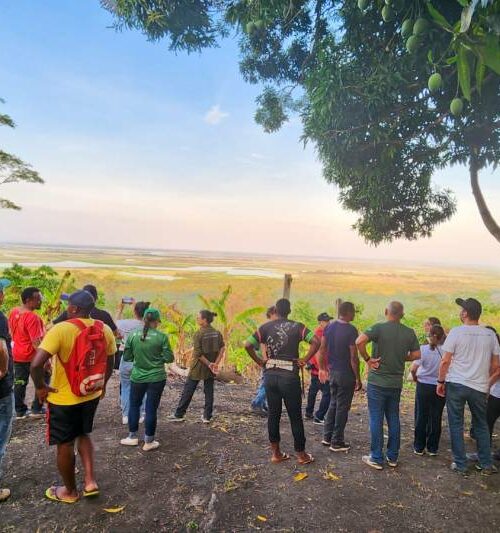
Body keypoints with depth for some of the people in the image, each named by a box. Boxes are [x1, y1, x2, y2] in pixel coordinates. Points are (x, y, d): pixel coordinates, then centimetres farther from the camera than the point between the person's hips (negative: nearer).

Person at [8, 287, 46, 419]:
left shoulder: (13, 312, 0)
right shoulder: (32, 317, -26)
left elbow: (11, 332, 13)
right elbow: (36, 341, -27)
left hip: (17, 354, 8)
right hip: (32, 356, -8)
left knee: (19, 382, 15)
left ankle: (20, 411, 23)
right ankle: (37, 409, 14)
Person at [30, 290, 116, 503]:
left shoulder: (61, 329, -23)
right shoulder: (105, 330, -5)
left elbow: (36, 364, -31)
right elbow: (109, 364, 5)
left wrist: (40, 387, -13)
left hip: (63, 398, -5)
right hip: (92, 395, 5)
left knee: (65, 444, 15)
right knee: (83, 434, 27)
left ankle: (70, 491, 32)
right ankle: (90, 480, 21)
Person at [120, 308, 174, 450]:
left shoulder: (133, 335, -6)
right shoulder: (162, 336, -12)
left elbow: (126, 358, 1)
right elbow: (169, 358, -9)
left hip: (137, 377, 2)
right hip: (156, 378, -2)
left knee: (134, 405, 20)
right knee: (151, 409, 8)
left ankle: (133, 437, 31)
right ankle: (149, 442, 20)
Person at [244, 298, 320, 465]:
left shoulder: (266, 327, 2)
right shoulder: (297, 327, -3)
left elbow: (248, 345, -6)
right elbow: (316, 341, -15)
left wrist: (259, 362, 3)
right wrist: (304, 360, -7)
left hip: (270, 375, 3)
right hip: (289, 375, -3)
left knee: (273, 414, 12)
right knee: (295, 416, 8)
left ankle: (276, 453, 21)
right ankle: (301, 454, 19)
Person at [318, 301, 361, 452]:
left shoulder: (329, 327, 2)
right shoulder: (351, 330, -18)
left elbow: (322, 349, 5)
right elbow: (353, 357, -17)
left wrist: (322, 368, 15)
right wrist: (358, 378, -9)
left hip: (332, 372, 6)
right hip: (346, 374, -6)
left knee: (333, 404, 20)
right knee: (342, 407, 5)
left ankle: (327, 437, 27)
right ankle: (337, 442, 15)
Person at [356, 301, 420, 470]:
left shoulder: (379, 328, -12)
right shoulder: (409, 332, 1)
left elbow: (359, 341, -27)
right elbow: (416, 355, 6)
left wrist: (367, 359, -14)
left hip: (377, 381, -4)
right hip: (396, 383, 4)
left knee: (376, 420, 4)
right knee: (393, 419, 15)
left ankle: (376, 458, 12)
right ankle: (393, 457, 25)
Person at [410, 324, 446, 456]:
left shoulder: (423, 349, -12)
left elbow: (413, 369, -18)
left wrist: (415, 378, 1)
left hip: (423, 386, -1)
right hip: (440, 387, 1)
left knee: (421, 417, 11)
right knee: (435, 418, 12)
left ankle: (419, 447, 19)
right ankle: (432, 448, 21)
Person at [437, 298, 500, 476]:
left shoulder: (456, 332, -9)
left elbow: (445, 361, -10)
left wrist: (441, 382, 1)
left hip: (456, 384, -3)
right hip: (479, 387, 4)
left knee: (456, 425, 8)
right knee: (481, 426, 19)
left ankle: (461, 465, 14)